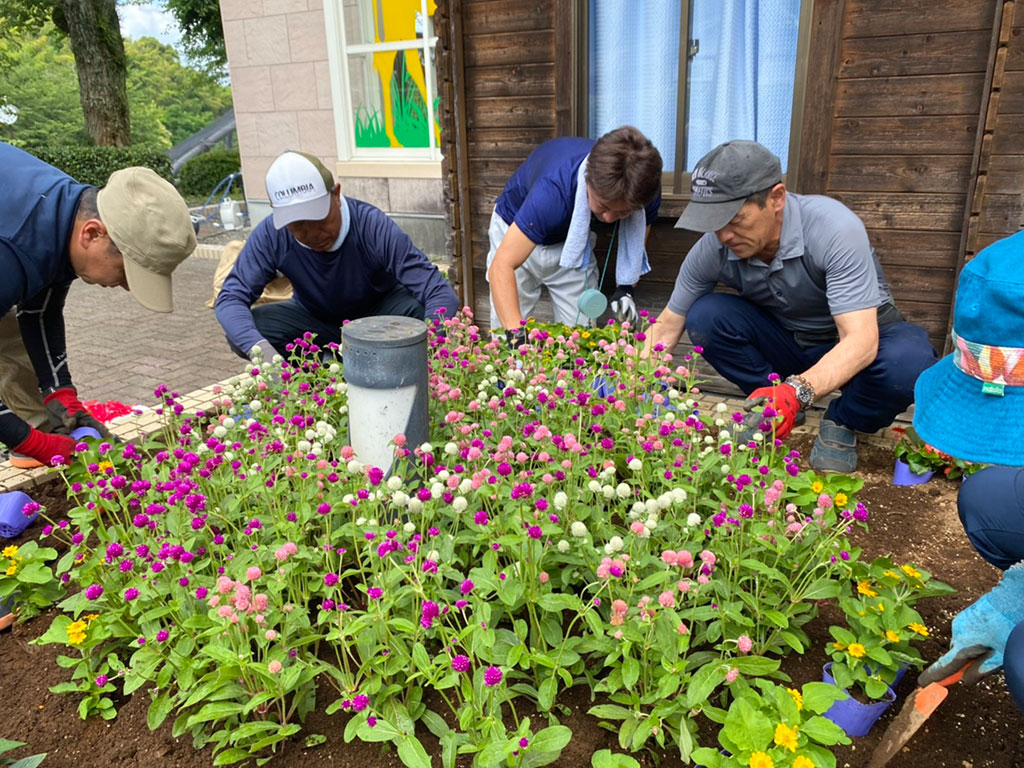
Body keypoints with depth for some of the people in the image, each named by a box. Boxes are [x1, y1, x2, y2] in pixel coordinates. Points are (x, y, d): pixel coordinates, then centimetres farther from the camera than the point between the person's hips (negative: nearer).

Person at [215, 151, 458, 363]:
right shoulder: (271, 235, -24)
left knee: (419, 308, -33)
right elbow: (231, 297, -23)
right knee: (243, 335, -24)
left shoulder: (374, 226, -31)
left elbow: (441, 293, -35)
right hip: (314, 320, 2)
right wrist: (260, 349, -44)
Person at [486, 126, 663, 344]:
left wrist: (626, 288, -15)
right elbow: (502, 265, -45)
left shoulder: (645, 189, -27)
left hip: (573, 242, 4)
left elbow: (638, 234, -3)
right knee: (505, 337, -6)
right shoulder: (554, 189, -43)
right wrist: (516, 334, -55)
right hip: (517, 234, -3)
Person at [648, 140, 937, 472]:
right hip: (786, 342, 3)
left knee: (909, 363, -36)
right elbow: (668, 324, -10)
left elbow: (861, 341, -38)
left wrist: (798, 391, -55)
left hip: (863, 341, -2)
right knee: (705, 315, -24)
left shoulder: (835, 229, -32)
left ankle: (842, 423, -4)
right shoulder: (712, 248, -22)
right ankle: (774, 406, -2)